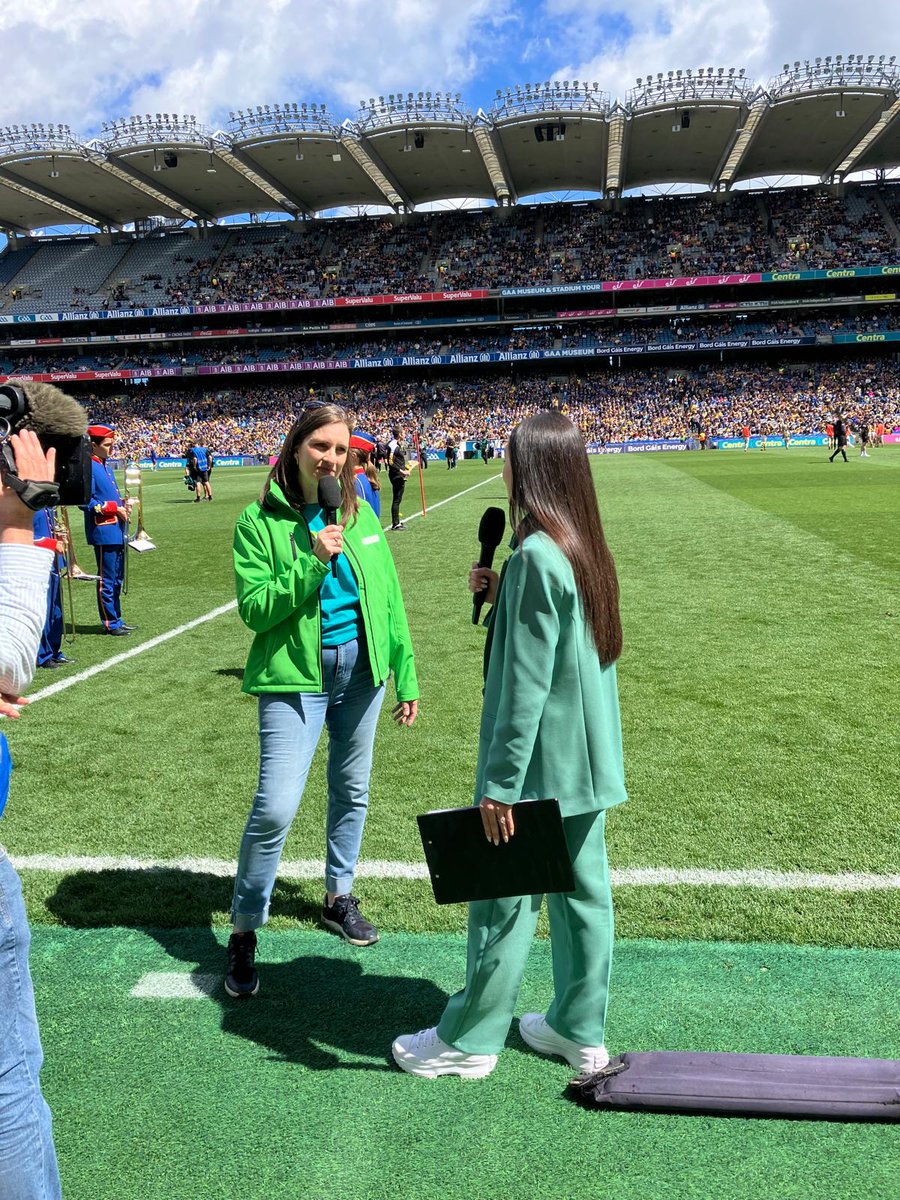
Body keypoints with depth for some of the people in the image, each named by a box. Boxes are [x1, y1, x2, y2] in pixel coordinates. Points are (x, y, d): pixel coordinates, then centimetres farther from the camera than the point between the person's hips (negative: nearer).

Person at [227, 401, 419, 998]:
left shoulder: (360, 513, 4)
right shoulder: (260, 520, -6)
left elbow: (389, 597, 7)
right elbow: (254, 608, -12)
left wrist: (406, 678, 7)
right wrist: (313, 562, -23)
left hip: (361, 671, 4)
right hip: (295, 677, -4)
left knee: (352, 791, 16)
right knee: (276, 808, -10)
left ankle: (339, 897, 39)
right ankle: (244, 932, 11)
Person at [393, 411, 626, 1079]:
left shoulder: (536, 556, -21)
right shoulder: (586, 548, 6)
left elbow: (526, 685, -22)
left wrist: (500, 784, -18)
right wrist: (502, 597, 7)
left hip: (539, 765, -8)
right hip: (588, 761, 9)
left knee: (504, 902, 5)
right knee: (583, 891, 16)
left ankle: (469, 1041, 22)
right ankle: (581, 1030, 30)